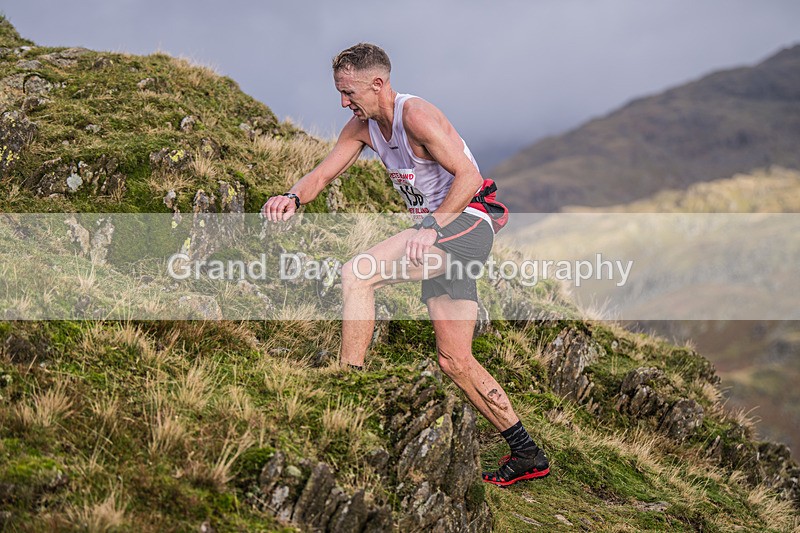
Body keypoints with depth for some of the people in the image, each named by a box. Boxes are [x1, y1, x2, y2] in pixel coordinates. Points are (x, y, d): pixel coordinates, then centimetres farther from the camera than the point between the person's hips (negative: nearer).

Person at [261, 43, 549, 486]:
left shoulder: (417, 116, -17)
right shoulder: (363, 126, 9)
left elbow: (469, 177, -22)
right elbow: (323, 172, 4)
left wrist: (431, 228, -31)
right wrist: (293, 197, -17)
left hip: (466, 224, -10)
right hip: (439, 234, 10)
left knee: (355, 275, -23)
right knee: (454, 361, 8)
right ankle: (528, 455, 14)